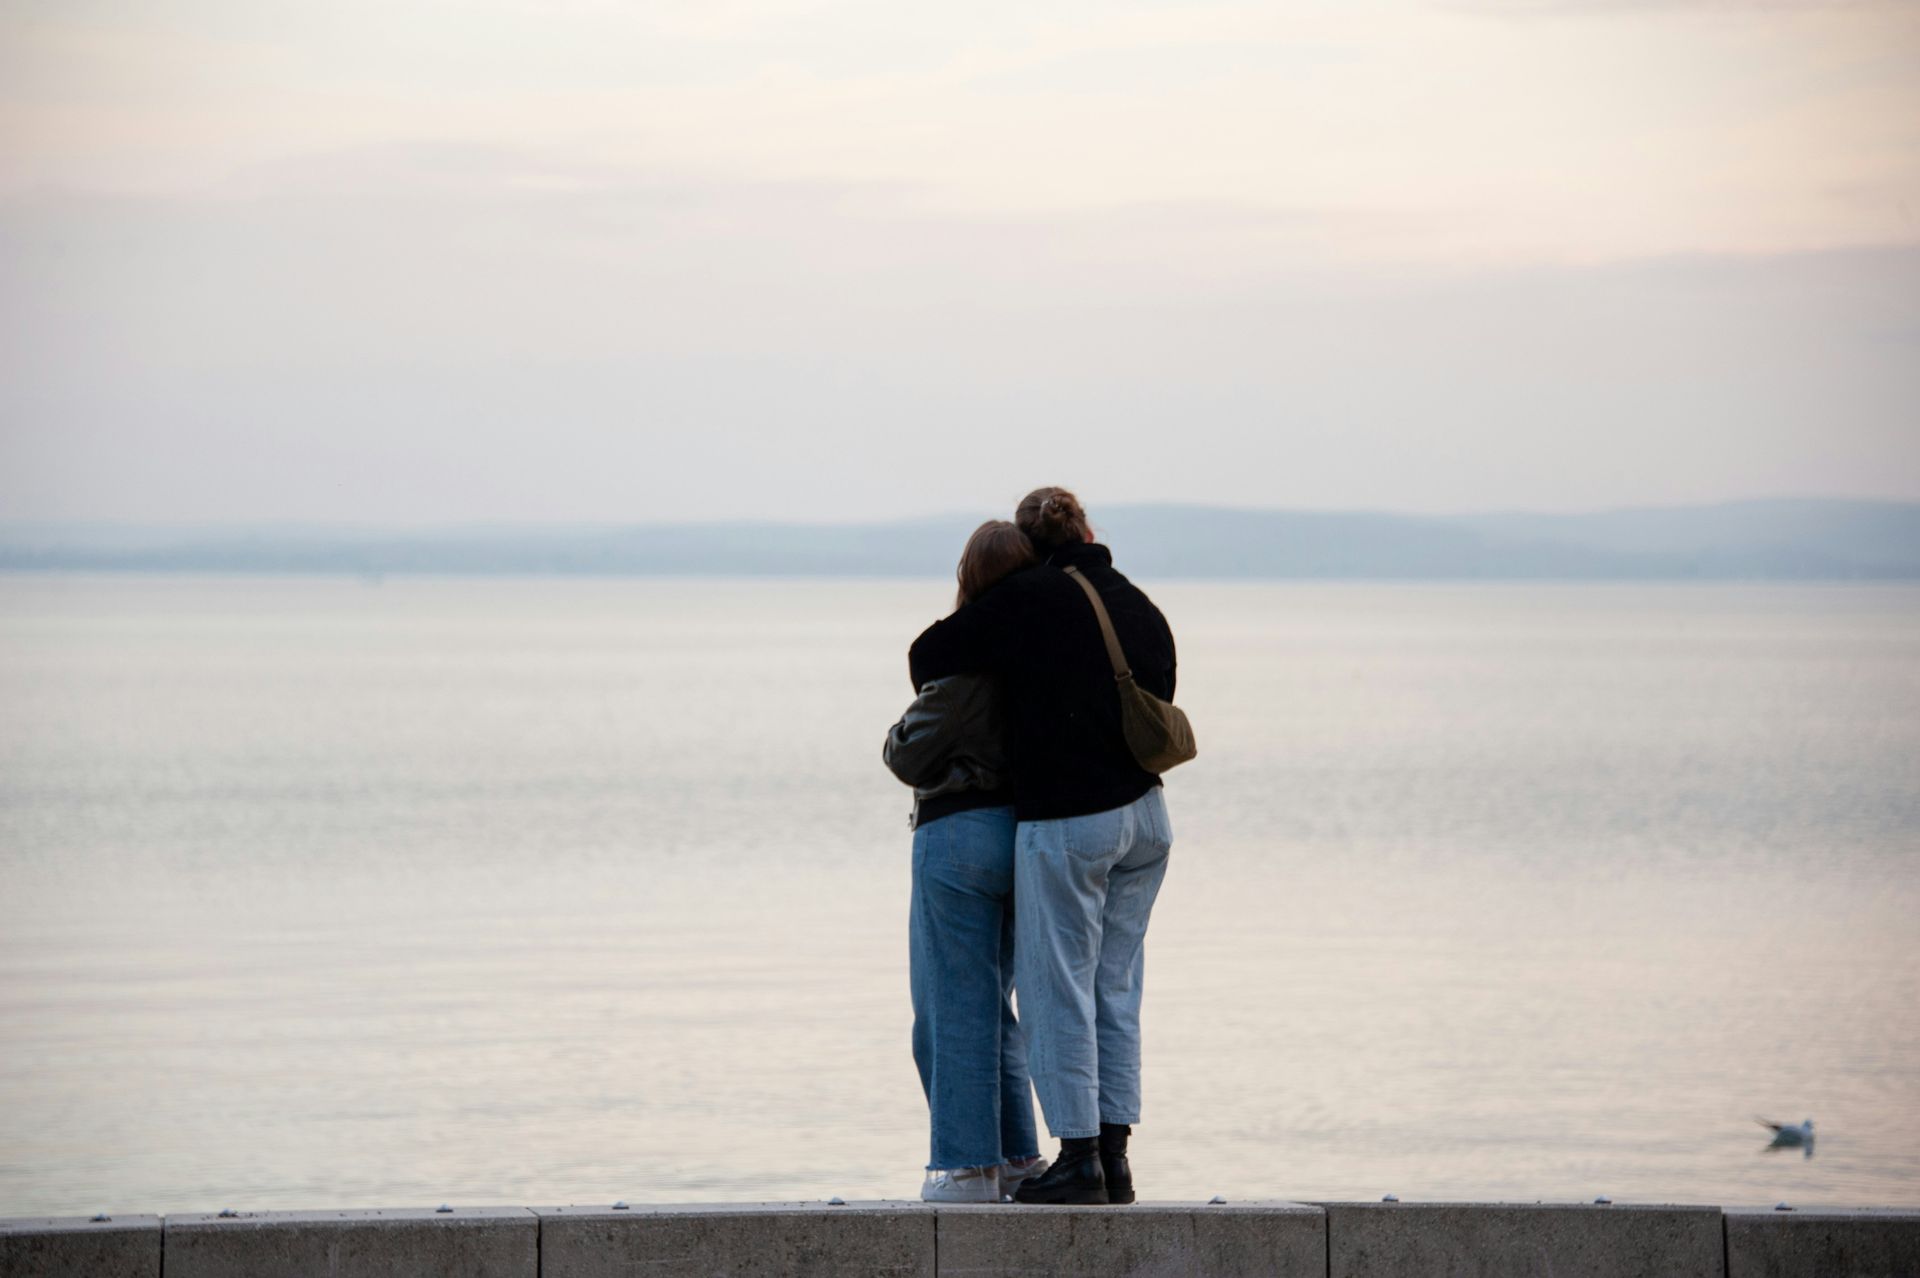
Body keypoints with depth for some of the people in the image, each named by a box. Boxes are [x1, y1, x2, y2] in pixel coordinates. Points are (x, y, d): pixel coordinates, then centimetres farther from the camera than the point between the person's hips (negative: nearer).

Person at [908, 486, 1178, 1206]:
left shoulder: (1027, 600, -8)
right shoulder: (1143, 611, 10)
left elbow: (930, 654, 0)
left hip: (1065, 823, -6)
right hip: (1144, 818, 6)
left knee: (1058, 990, 0)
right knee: (1116, 989, 11)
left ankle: (1079, 1159, 0)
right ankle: (1114, 1157, 11)